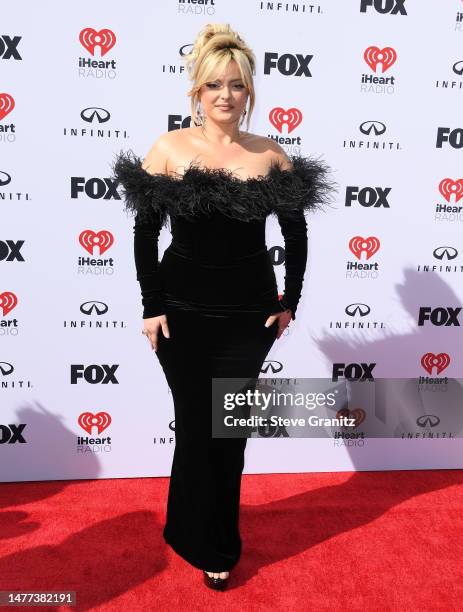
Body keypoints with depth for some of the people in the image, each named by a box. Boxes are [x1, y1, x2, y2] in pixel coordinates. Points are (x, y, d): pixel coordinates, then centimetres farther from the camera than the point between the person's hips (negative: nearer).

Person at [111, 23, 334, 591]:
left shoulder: (272, 156, 2)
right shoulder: (169, 148, -2)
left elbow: (296, 236, 10)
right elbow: (145, 234, 0)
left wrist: (289, 302, 6)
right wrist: (151, 308, -3)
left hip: (249, 312, 2)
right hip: (183, 311, -1)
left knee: (231, 430, 10)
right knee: (195, 426, 6)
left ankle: (216, 541, 35)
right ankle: (208, 545, 32)